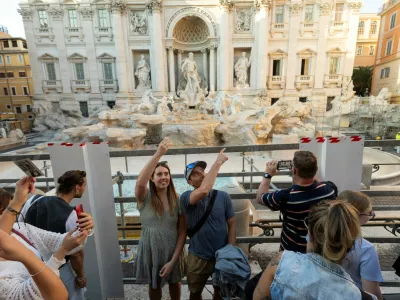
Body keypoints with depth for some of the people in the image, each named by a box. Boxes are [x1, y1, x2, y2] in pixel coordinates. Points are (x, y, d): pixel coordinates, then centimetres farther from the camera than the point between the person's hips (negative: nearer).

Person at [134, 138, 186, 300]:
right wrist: (158, 154, -48)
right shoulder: (145, 197, -16)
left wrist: (173, 260, -13)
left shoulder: (177, 200, -12)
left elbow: (182, 232, -9)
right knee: (154, 285, 23)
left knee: (174, 282, 25)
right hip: (150, 251, -1)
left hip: (172, 251, 1)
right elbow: (140, 183, -41)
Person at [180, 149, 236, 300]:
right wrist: (218, 163, -34)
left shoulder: (223, 196, -10)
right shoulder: (186, 198, -17)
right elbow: (203, 191, -38)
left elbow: (232, 225, -4)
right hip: (198, 257, -1)